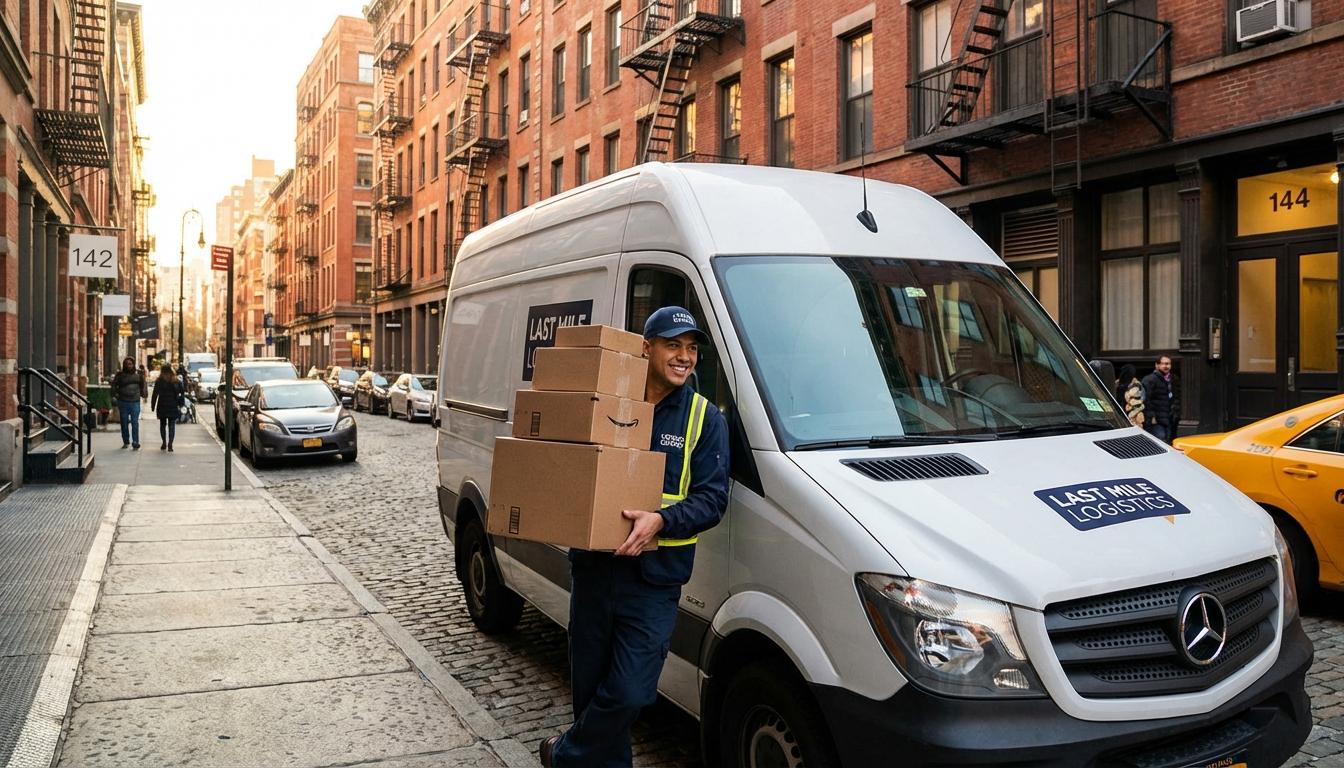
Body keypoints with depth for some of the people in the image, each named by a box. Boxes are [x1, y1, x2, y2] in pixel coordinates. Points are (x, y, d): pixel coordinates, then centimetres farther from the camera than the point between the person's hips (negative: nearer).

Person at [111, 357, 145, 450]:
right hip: (123, 401, 1)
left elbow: (142, 385, 14)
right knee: (124, 422, 10)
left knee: (135, 423, -5)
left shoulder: (138, 374, 4)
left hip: (135, 401, 0)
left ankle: (136, 442, -4)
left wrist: (142, 394, 5)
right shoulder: (120, 374, 0)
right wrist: (115, 394, -3)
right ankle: (126, 442, 21)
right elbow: (114, 384, 6)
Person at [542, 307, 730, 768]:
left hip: (654, 580, -2)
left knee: (628, 694, -4)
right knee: (590, 687, 14)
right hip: (592, 569, 2)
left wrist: (661, 520, -23)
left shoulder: (704, 419, 0)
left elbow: (712, 498, -6)